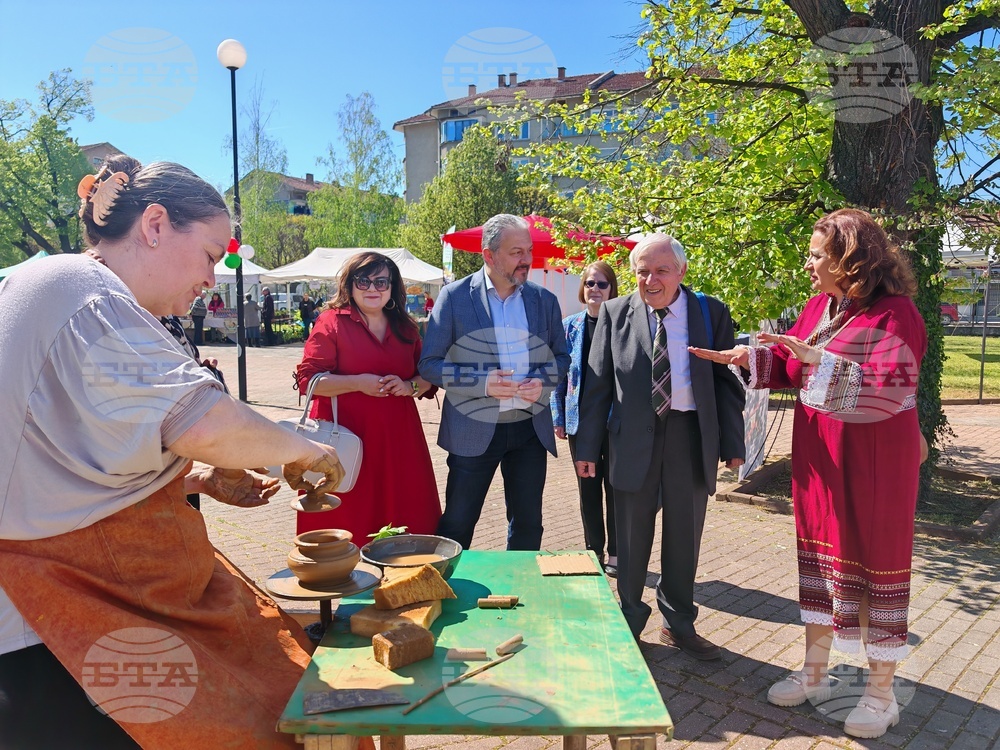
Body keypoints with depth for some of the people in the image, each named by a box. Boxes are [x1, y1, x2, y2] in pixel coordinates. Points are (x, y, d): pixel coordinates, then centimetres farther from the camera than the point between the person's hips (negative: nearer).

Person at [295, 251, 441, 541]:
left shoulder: (405, 328, 13)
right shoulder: (332, 322, -1)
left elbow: (428, 377, 16)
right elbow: (308, 380, -7)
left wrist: (410, 386, -5)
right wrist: (358, 382, -17)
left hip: (398, 438, 4)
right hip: (347, 438, -4)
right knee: (345, 519, -1)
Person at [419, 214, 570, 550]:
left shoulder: (545, 300, 5)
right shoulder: (455, 296, -5)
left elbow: (561, 356, 14)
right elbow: (429, 363, -5)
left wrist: (544, 380, -9)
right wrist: (482, 381, -19)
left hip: (530, 428, 3)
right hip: (473, 430, -3)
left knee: (528, 524, 14)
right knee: (456, 526, 7)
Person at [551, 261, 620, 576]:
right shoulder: (570, 326, 5)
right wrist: (558, 417, 2)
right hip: (581, 419, 3)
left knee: (615, 486, 4)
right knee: (588, 487, 11)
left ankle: (616, 553, 19)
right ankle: (594, 549, 25)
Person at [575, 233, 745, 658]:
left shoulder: (711, 313, 2)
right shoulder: (615, 313, 2)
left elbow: (727, 381, 3)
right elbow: (598, 384, 2)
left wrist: (732, 444, -2)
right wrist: (587, 446, -2)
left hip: (692, 435, 1)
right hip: (634, 436, 0)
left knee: (684, 537, 13)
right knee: (631, 539, 9)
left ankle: (678, 624, 32)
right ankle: (629, 622, 28)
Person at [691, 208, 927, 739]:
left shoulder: (895, 313, -17)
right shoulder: (820, 307, 5)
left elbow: (887, 391, -27)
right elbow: (788, 362, 13)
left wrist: (820, 360, -33)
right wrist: (745, 357, -3)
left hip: (874, 463, -7)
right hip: (818, 457, 7)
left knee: (875, 562, 6)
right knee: (820, 555, 14)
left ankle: (881, 693, 25)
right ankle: (814, 673, 31)